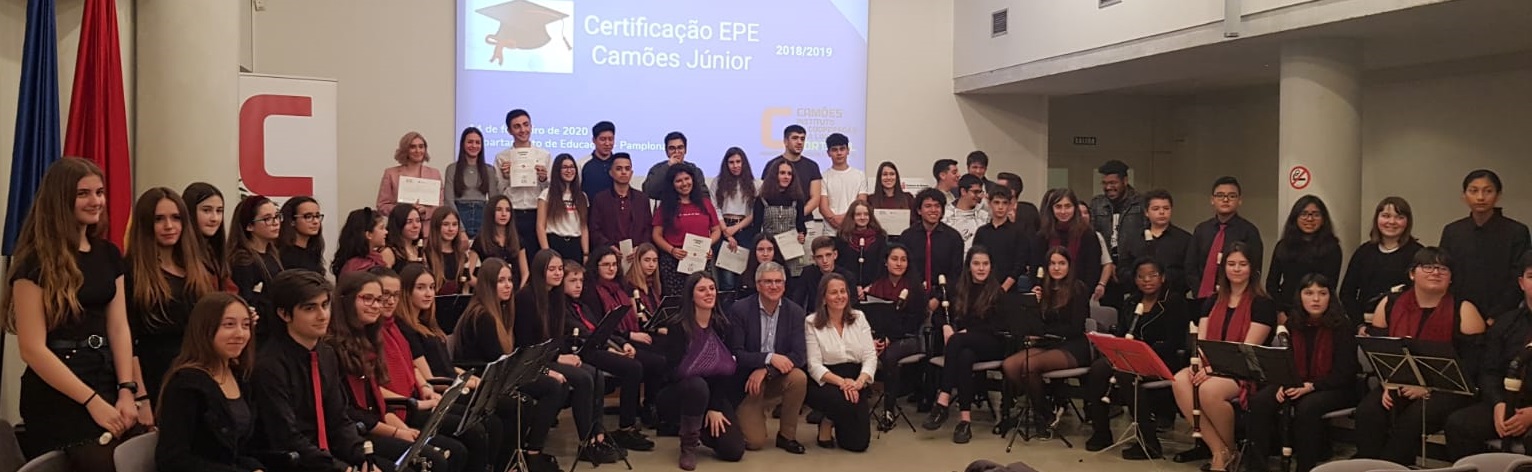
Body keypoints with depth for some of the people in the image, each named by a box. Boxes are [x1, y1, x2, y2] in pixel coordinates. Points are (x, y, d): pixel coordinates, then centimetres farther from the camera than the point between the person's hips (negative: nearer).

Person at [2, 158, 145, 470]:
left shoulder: (109, 254, 9)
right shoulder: (36, 262, -10)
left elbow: (119, 328, 5)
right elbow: (33, 349, -14)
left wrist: (126, 391, -8)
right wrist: (93, 401, -16)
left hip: (107, 381, 6)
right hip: (59, 398, -6)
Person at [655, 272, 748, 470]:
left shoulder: (723, 326, -3)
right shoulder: (678, 327, -15)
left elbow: (729, 370, -5)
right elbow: (673, 370, -20)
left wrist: (716, 407, -12)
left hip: (716, 395, 3)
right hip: (682, 391, -3)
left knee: (734, 450, -13)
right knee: (697, 385, -40)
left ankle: (702, 429, 20)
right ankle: (688, 446, -16)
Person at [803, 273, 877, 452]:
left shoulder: (859, 318, 9)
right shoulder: (812, 323, -1)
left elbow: (870, 356, 2)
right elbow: (814, 365, -8)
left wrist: (860, 381, -18)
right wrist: (841, 382, -24)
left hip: (855, 382, 3)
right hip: (825, 384, -3)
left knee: (858, 442, -14)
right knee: (842, 399, -37)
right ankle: (827, 424, -4)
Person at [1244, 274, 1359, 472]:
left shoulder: (1341, 326, -10)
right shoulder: (1293, 324, 6)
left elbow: (1344, 373, -13)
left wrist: (1311, 386, -24)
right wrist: (1284, 384, -12)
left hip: (1336, 388, -5)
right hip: (1297, 382, 5)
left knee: (1307, 407, -36)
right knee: (1259, 401, -21)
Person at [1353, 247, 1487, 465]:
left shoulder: (1464, 311, 0)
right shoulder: (1389, 305, 9)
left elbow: (1472, 363, -7)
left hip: (1444, 390, -3)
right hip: (1396, 385, 3)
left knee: (1414, 418, -32)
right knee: (1367, 411, -26)